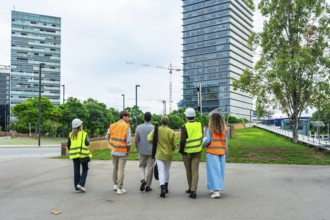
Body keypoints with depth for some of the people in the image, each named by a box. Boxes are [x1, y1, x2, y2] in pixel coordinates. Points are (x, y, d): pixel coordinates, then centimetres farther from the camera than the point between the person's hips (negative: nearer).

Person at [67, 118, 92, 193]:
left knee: (76, 171, 10)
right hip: (83, 154, -4)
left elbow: (68, 145, 7)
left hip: (74, 154, 4)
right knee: (85, 170, 9)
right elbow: (86, 143, -16)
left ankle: (77, 187, 13)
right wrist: (87, 140, 6)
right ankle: (81, 184, -7)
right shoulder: (83, 134, -8)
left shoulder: (71, 134, 6)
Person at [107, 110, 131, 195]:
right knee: (121, 170, 1)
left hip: (114, 150, 5)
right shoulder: (127, 127, -12)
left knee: (115, 168, 19)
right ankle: (120, 189, 3)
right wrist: (128, 150, -1)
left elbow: (108, 137, 8)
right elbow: (128, 141, -15)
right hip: (122, 151, -5)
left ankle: (115, 185, 29)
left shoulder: (112, 125, 1)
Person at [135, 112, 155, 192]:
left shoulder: (139, 127, -3)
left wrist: (138, 149, 16)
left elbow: (136, 140, 1)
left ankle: (143, 179, -3)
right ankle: (148, 186, 11)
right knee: (150, 168, 7)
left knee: (142, 165, 20)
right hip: (151, 151, -2)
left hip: (142, 151, 2)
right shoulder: (153, 128, -11)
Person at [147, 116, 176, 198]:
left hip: (159, 154, -1)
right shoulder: (171, 132, -8)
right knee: (167, 170, 18)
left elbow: (150, 140, -15)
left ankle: (162, 188, -16)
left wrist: (150, 134, 6)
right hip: (168, 154, 2)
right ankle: (166, 187, 30)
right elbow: (174, 145, -4)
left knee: (161, 171, -1)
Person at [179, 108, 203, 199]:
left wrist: (181, 150, -2)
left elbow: (182, 141, -17)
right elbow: (202, 138, 8)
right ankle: (193, 191, -6)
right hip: (197, 151, 3)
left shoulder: (185, 127, -15)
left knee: (188, 171, 14)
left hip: (187, 152, -3)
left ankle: (191, 188, 29)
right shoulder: (199, 125, -1)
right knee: (195, 171, 2)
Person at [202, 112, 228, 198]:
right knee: (220, 170, 14)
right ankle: (218, 188, 27)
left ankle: (216, 191, -6)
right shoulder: (224, 129, 1)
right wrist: (226, 153, 10)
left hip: (212, 152, -4)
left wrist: (203, 145, 8)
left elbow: (207, 140, -13)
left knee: (213, 170, -1)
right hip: (222, 152, 4)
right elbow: (226, 142, 2)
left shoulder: (210, 129, -10)